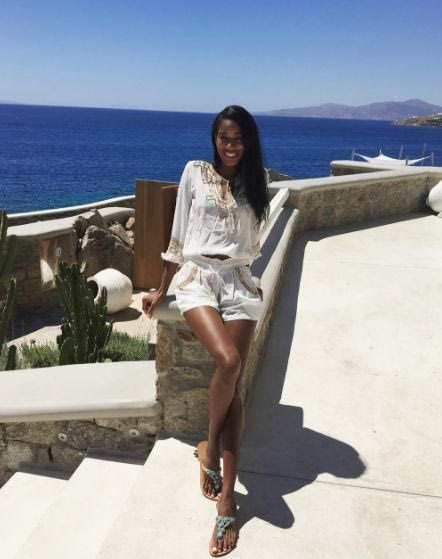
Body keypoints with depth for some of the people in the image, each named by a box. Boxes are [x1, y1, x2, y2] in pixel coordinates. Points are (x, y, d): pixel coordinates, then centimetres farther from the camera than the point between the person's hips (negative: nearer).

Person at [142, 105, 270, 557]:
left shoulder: (253, 184, 16)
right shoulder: (195, 172, 7)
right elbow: (178, 235, 7)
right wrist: (161, 290, 9)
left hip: (238, 281, 3)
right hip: (198, 276, -2)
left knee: (235, 385, -12)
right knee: (228, 361, -28)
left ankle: (227, 497, -8)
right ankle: (210, 447, 0)